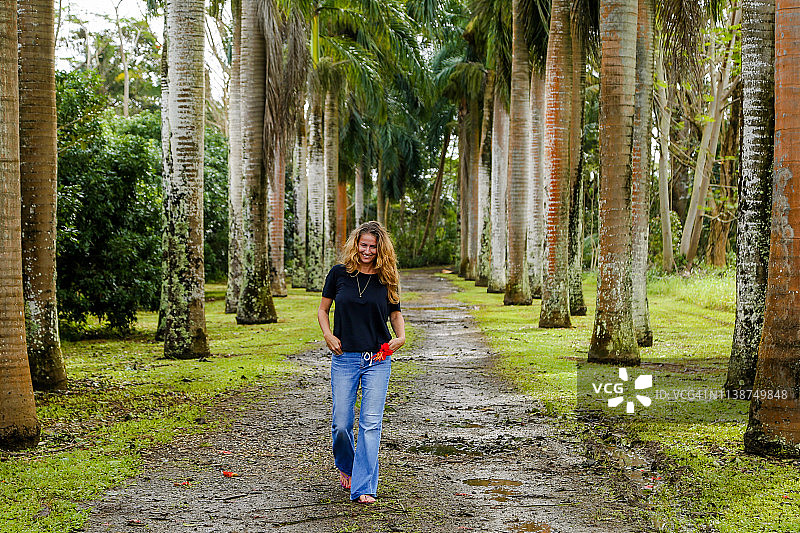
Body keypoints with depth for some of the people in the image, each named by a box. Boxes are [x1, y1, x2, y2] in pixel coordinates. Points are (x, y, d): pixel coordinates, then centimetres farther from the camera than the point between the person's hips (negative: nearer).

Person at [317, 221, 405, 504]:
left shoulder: (387, 279, 4)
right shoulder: (339, 274, 2)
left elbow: (395, 313, 17)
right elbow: (323, 310, 11)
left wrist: (401, 336, -2)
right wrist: (328, 335, -6)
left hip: (378, 360, 0)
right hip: (344, 358, 0)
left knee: (371, 422, -7)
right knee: (341, 423, 1)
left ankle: (364, 486, -1)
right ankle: (345, 466, 33)